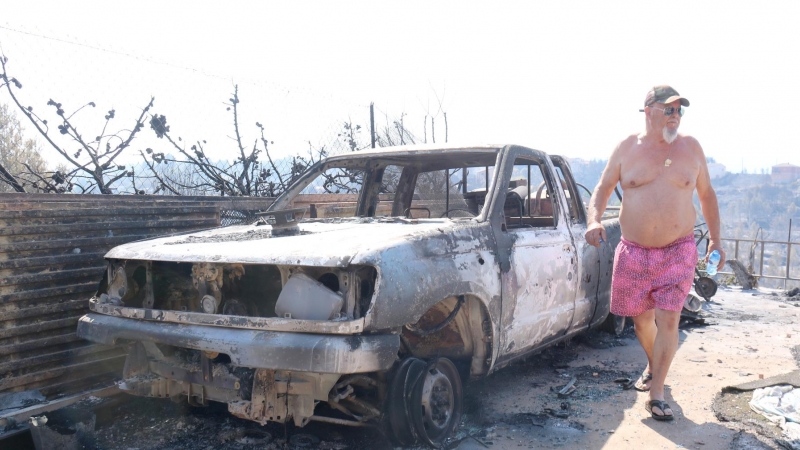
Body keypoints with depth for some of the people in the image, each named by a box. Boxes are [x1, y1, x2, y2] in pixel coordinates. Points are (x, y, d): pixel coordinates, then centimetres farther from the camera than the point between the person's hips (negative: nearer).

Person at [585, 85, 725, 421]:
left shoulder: (690, 147, 2)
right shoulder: (627, 148, -1)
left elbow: (706, 194, 11)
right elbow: (603, 188, 4)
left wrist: (715, 239, 9)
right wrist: (594, 220, -16)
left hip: (678, 251, 0)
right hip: (633, 252, 1)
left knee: (668, 320, -8)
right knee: (641, 319, 13)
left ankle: (657, 394, 1)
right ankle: (652, 366, 42)